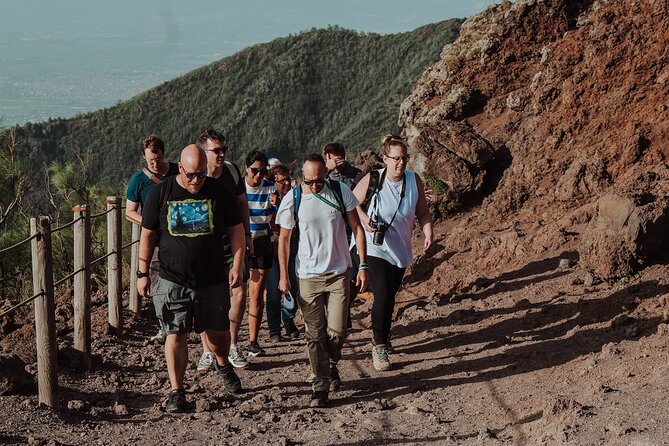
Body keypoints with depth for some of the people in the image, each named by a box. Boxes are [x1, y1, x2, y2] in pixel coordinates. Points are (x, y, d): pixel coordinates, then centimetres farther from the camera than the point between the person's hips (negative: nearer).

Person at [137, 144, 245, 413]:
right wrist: (142, 273, 3)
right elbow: (147, 235, 5)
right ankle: (176, 392, 7)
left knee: (218, 332, 10)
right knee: (176, 335, -3)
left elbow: (236, 230, 6)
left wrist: (237, 265, -3)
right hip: (173, 281, -1)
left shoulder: (218, 193, -1)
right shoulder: (160, 194, -1)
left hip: (213, 280, 1)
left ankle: (223, 364, 42)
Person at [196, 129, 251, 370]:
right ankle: (207, 352, 16)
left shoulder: (232, 170, -2)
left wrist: (247, 234, 13)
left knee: (239, 293, -2)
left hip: (231, 245, 3)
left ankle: (232, 345, 15)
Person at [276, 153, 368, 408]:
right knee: (315, 334, -1)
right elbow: (284, 239, 4)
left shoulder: (341, 192, -5)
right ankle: (320, 386, 8)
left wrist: (362, 266, 1)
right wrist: (283, 275, 1)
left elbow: (357, 229, 4)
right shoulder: (292, 200, -6)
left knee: (336, 331, -3)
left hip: (338, 273, 0)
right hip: (308, 275, 0)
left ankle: (332, 365, 28)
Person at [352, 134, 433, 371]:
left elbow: (423, 212, 7)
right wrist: (364, 218, -17)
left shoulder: (414, 181, -2)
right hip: (375, 248, -4)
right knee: (382, 295, -16)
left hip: (400, 251, 4)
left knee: (389, 298, 15)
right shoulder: (372, 180, -11)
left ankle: (380, 337, 35)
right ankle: (379, 346, -6)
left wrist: (428, 234, -8)